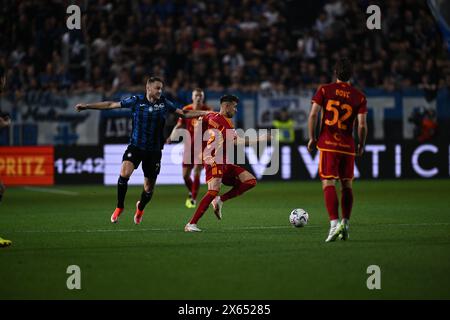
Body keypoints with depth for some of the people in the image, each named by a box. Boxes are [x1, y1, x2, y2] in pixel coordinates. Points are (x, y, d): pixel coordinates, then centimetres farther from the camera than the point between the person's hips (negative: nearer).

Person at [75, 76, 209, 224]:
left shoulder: (165, 103, 1)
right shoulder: (136, 101, -5)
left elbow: (184, 114, 12)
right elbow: (111, 105, 1)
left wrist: (206, 113, 7)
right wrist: (87, 106, 0)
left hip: (154, 150, 2)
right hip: (135, 146, -2)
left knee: (149, 187, 7)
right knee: (124, 173, -26)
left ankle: (140, 208, 42)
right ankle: (119, 207, -5)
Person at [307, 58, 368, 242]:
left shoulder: (324, 90, 0)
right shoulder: (359, 97, 2)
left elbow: (313, 115, -5)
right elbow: (362, 125, -4)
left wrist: (312, 138, 4)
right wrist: (361, 145, 10)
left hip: (328, 144, -2)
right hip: (348, 146, 2)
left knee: (328, 184, -6)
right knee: (347, 185, 13)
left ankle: (334, 223, -19)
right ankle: (345, 223, 10)